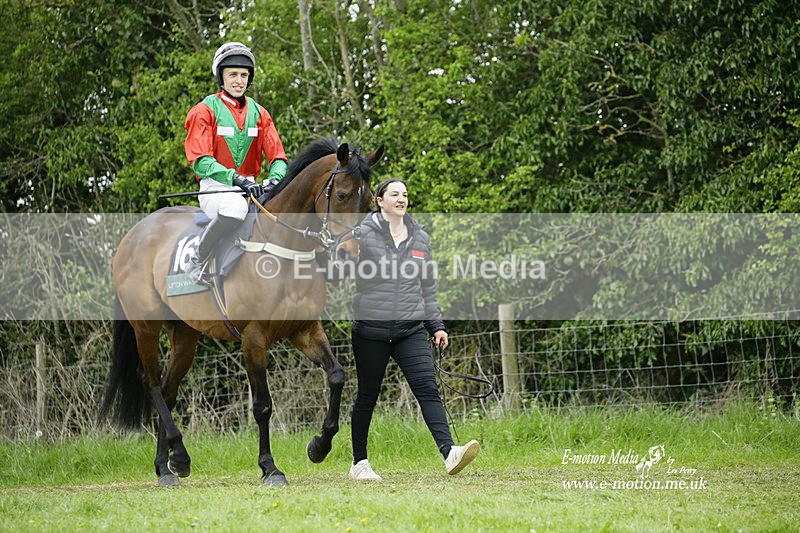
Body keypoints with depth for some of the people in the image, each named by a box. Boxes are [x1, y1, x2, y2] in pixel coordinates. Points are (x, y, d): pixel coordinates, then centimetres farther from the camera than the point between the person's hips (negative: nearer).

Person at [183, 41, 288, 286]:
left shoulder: (258, 113, 15)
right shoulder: (204, 111, 0)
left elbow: (276, 155, 9)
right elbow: (200, 162, -11)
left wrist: (275, 179, -16)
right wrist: (235, 178, -26)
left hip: (250, 188, 5)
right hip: (216, 186, -5)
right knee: (236, 206, -39)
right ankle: (198, 262, -23)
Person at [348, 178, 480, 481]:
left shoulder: (419, 238, 12)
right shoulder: (363, 235, -2)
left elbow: (427, 287, 18)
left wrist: (436, 325, 16)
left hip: (411, 329, 3)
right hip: (371, 329, -3)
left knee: (427, 388, -11)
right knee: (367, 396, 7)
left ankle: (449, 453, -22)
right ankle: (359, 463, 18)